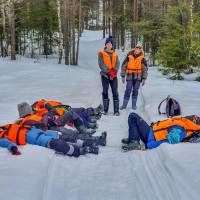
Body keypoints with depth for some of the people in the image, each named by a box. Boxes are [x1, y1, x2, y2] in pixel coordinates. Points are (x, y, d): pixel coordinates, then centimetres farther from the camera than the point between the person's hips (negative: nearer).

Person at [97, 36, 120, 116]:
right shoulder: (101, 53, 3)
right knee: (105, 92, 2)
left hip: (114, 75, 2)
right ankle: (105, 110, 9)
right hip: (105, 75, -2)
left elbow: (117, 64, 3)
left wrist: (114, 71, -16)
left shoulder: (115, 54, 13)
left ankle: (116, 110, -2)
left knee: (115, 92, -3)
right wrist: (109, 71, -17)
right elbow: (101, 64, -7)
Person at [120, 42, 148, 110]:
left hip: (138, 77, 1)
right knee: (128, 91, -3)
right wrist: (123, 76, 3)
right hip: (130, 76, -1)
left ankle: (134, 105, 13)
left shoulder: (142, 58, 1)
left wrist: (144, 78, -1)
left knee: (135, 91, 5)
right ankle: (124, 104, 4)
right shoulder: (129, 56, -1)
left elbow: (145, 69, 4)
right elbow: (123, 66, 5)